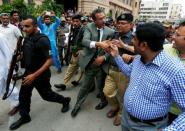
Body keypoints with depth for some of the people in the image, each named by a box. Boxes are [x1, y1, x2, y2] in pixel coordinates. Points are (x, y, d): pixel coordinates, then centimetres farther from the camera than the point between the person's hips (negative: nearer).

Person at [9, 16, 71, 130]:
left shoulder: (42, 40, -23)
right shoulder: (27, 39, 2)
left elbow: (50, 60, -26)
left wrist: (35, 75, -29)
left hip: (41, 75, -7)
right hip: (28, 73, 7)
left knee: (46, 95, 9)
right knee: (23, 95, 14)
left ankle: (65, 100, 35)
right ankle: (24, 117, 36)